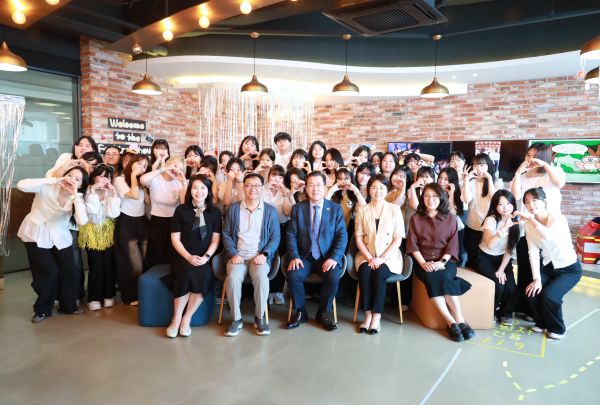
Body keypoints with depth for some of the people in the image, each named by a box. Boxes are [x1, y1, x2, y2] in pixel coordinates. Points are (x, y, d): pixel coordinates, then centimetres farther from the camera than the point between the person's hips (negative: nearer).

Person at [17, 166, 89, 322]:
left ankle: (68, 305, 25)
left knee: (70, 272, 2)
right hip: (36, 235, -3)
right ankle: (42, 310, 17)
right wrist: (53, 179, -31)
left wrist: (75, 196, -28)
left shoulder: (77, 198, -8)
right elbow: (21, 185, -32)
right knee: (48, 272, -6)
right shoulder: (48, 187, -14)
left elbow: (82, 221, -25)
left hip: (59, 237, 3)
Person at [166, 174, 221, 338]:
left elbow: (215, 240, 3)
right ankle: (176, 319, -15)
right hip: (183, 257, -1)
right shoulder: (181, 210, 5)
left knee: (205, 275, -30)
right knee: (187, 272, -32)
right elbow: (175, 238, 1)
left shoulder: (215, 212, 8)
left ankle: (186, 319, -13)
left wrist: (206, 257, -14)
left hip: (204, 259, 1)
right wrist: (189, 257, -13)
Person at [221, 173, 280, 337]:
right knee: (233, 277, -30)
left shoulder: (271, 211, 7)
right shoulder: (233, 208, 10)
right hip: (238, 255, 1)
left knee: (261, 276, -31)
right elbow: (226, 234, 8)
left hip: (260, 256, -1)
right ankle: (236, 319, -11)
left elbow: (275, 237, 5)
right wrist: (233, 254, -7)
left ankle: (259, 317, -10)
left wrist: (264, 254, -11)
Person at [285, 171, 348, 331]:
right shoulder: (297, 208, 6)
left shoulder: (336, 209, 4)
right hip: (304, 257, 1)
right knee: (293, 275, -27)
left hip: (328, 258, -1)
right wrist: (294, 257, -15)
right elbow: (291, 235, 1)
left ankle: (323, 313, -1)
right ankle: (300, 312, 0)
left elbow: (342, 236, -3)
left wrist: (334, 258, -17)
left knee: (334, 276, -29)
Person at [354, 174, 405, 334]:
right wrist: (369, 258, -12)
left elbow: (398, 239, -3)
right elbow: (358, 238, 3)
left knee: (379, 272, -31)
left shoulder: (394, 209, 3)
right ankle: (367, 315, -19)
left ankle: (377, 317, -22)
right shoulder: (362, 210, 7)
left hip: (389, 256, -1)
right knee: (365, 271, -29)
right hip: (367, 256, 2)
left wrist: (382, 258, -14)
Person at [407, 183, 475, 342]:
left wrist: (442, 262, -15)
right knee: (432, 278, -32)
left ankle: (456, 321, -24)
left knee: (442, 277, -33)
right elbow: (412, 245, 0)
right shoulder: (415, 218, 8)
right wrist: (423, 263, -14)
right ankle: (454, 322, -26)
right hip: (423, 262, 0)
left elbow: (452, 245, 1)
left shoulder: (450, 218, 8)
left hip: (445, 261, 0)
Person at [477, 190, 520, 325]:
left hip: (503, 259, 4)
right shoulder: (491, 220, -20)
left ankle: (506, 313, 10)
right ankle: (491, 312, 4)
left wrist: (501, 270, -12)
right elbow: (490, 245, -38)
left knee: (511, 286, -18)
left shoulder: (515, 222, -6)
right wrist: (504, 228, -48)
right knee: (499, 284, -24)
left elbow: (509, 250, -4)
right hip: (485, 258, -4)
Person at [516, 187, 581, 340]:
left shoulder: (557, 217, -21)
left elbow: (548, 236, -44)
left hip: (569, 268, -5)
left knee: (549, 295, -24)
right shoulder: (529, 225, -4)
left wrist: (530, 218, -37)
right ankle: (541, 322, 13)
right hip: (548, 267, 5)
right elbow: (533, 252, -11)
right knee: (532, 292, -17)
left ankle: (557, 329, 5)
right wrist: (537, 279, -18)